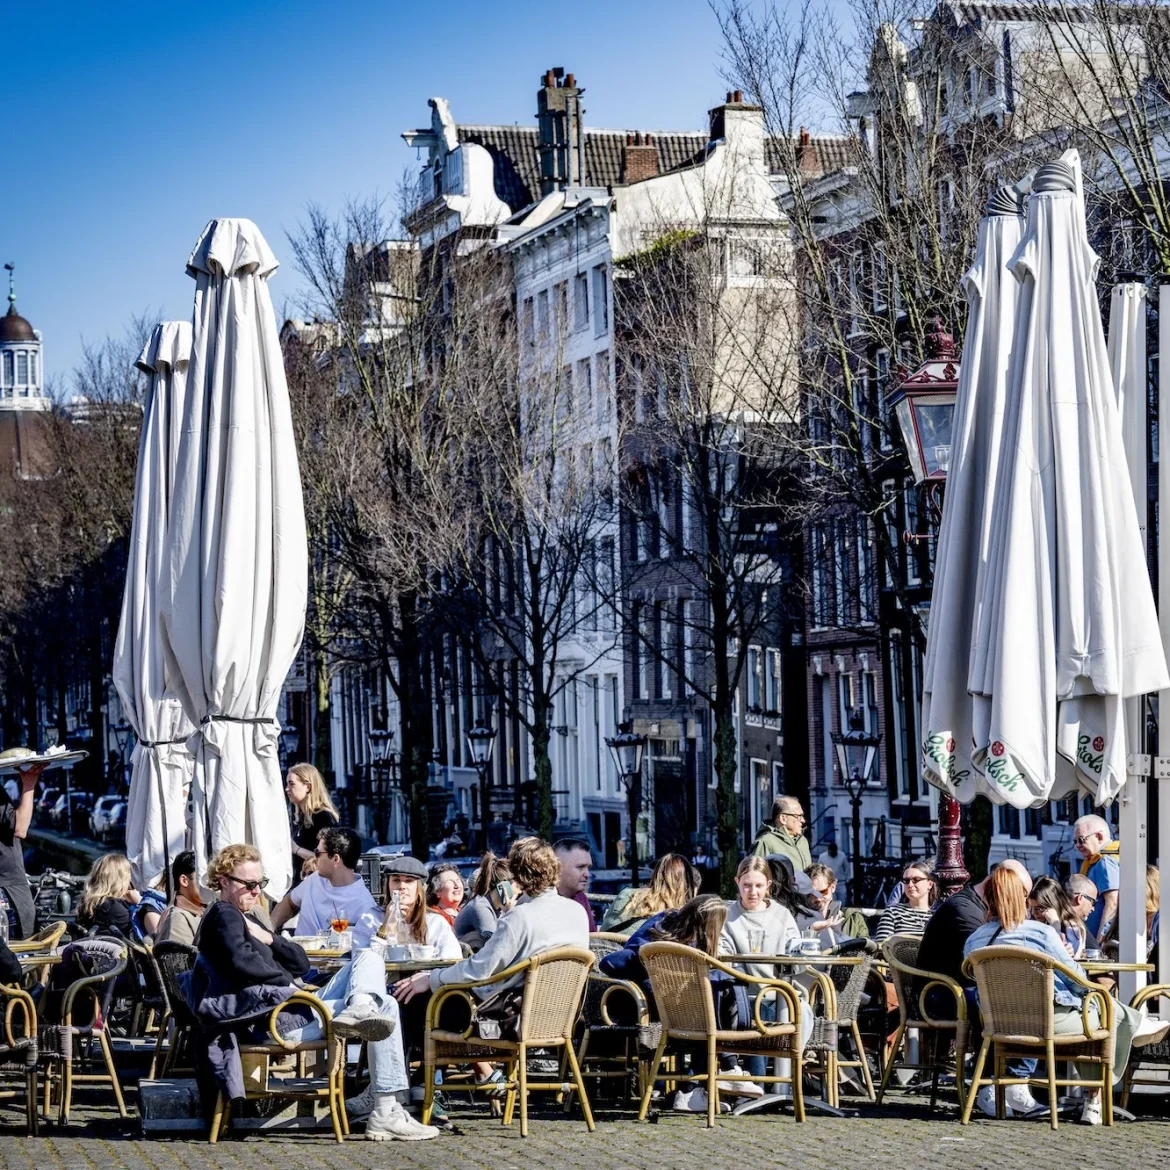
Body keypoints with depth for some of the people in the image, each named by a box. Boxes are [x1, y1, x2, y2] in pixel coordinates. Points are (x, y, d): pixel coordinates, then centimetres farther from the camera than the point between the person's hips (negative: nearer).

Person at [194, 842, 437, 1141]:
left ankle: (359, 1007, -25)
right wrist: (284, 978, -7)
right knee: (386, 1007, -10)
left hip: (288, 1004, 10)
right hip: (272, 1015, -10)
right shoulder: (222, 915, -2)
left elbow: (300, 963, 20)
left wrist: (269, 939, 1)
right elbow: (241, 963, -22)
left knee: (368, 959, 11)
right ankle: (385, 1114, -19)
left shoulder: (245, 919, 28)